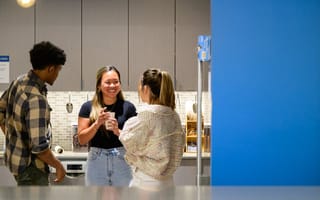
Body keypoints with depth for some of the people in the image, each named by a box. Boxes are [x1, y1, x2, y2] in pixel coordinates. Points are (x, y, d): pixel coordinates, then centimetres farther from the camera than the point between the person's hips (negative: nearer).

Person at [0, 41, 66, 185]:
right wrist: (58, 166, -15)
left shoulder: (19, 82, -1)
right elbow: (39, 146, -30)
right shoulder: (36, 99, -29)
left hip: (15, 156, 9)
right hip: (29, 167, -9)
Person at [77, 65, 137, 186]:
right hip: (96, 162, 0)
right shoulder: (88, 107, 1)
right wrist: (97, 123, -15)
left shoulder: (128, 107, 1)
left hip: (121, 162, 0)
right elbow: (82, 139, 0)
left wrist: (118, 131, -17)